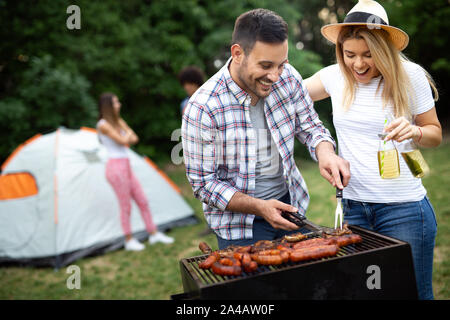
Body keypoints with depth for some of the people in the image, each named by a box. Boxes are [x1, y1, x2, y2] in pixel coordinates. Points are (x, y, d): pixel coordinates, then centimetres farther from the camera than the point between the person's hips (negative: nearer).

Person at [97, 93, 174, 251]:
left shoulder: (118, 121, 15)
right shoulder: (103, 125, -10)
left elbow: (135, 139, 9)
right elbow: (123, 141, -16)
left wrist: (127, 137, -8)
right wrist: (128, 134, 3)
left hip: (126, 167, 8)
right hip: (116, 168, -8)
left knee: (142, 201, 11)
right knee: (126, 206, 0)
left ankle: (154, 234, 21)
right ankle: (129, 241, 14)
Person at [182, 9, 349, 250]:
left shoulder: (287, 78, -10)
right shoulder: (202, 109, -23)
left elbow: (311, 127, 3)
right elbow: (203, 183, -16)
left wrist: (325, 153, -20)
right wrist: (259, 207, -25)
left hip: (290, 204, 5)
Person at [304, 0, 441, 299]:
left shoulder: (410, 76, -5)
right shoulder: (335, 76, 1)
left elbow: (436, 133, 4)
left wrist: (414, 132, -18)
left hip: (404, 208, -3)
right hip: (353, 206, 3)